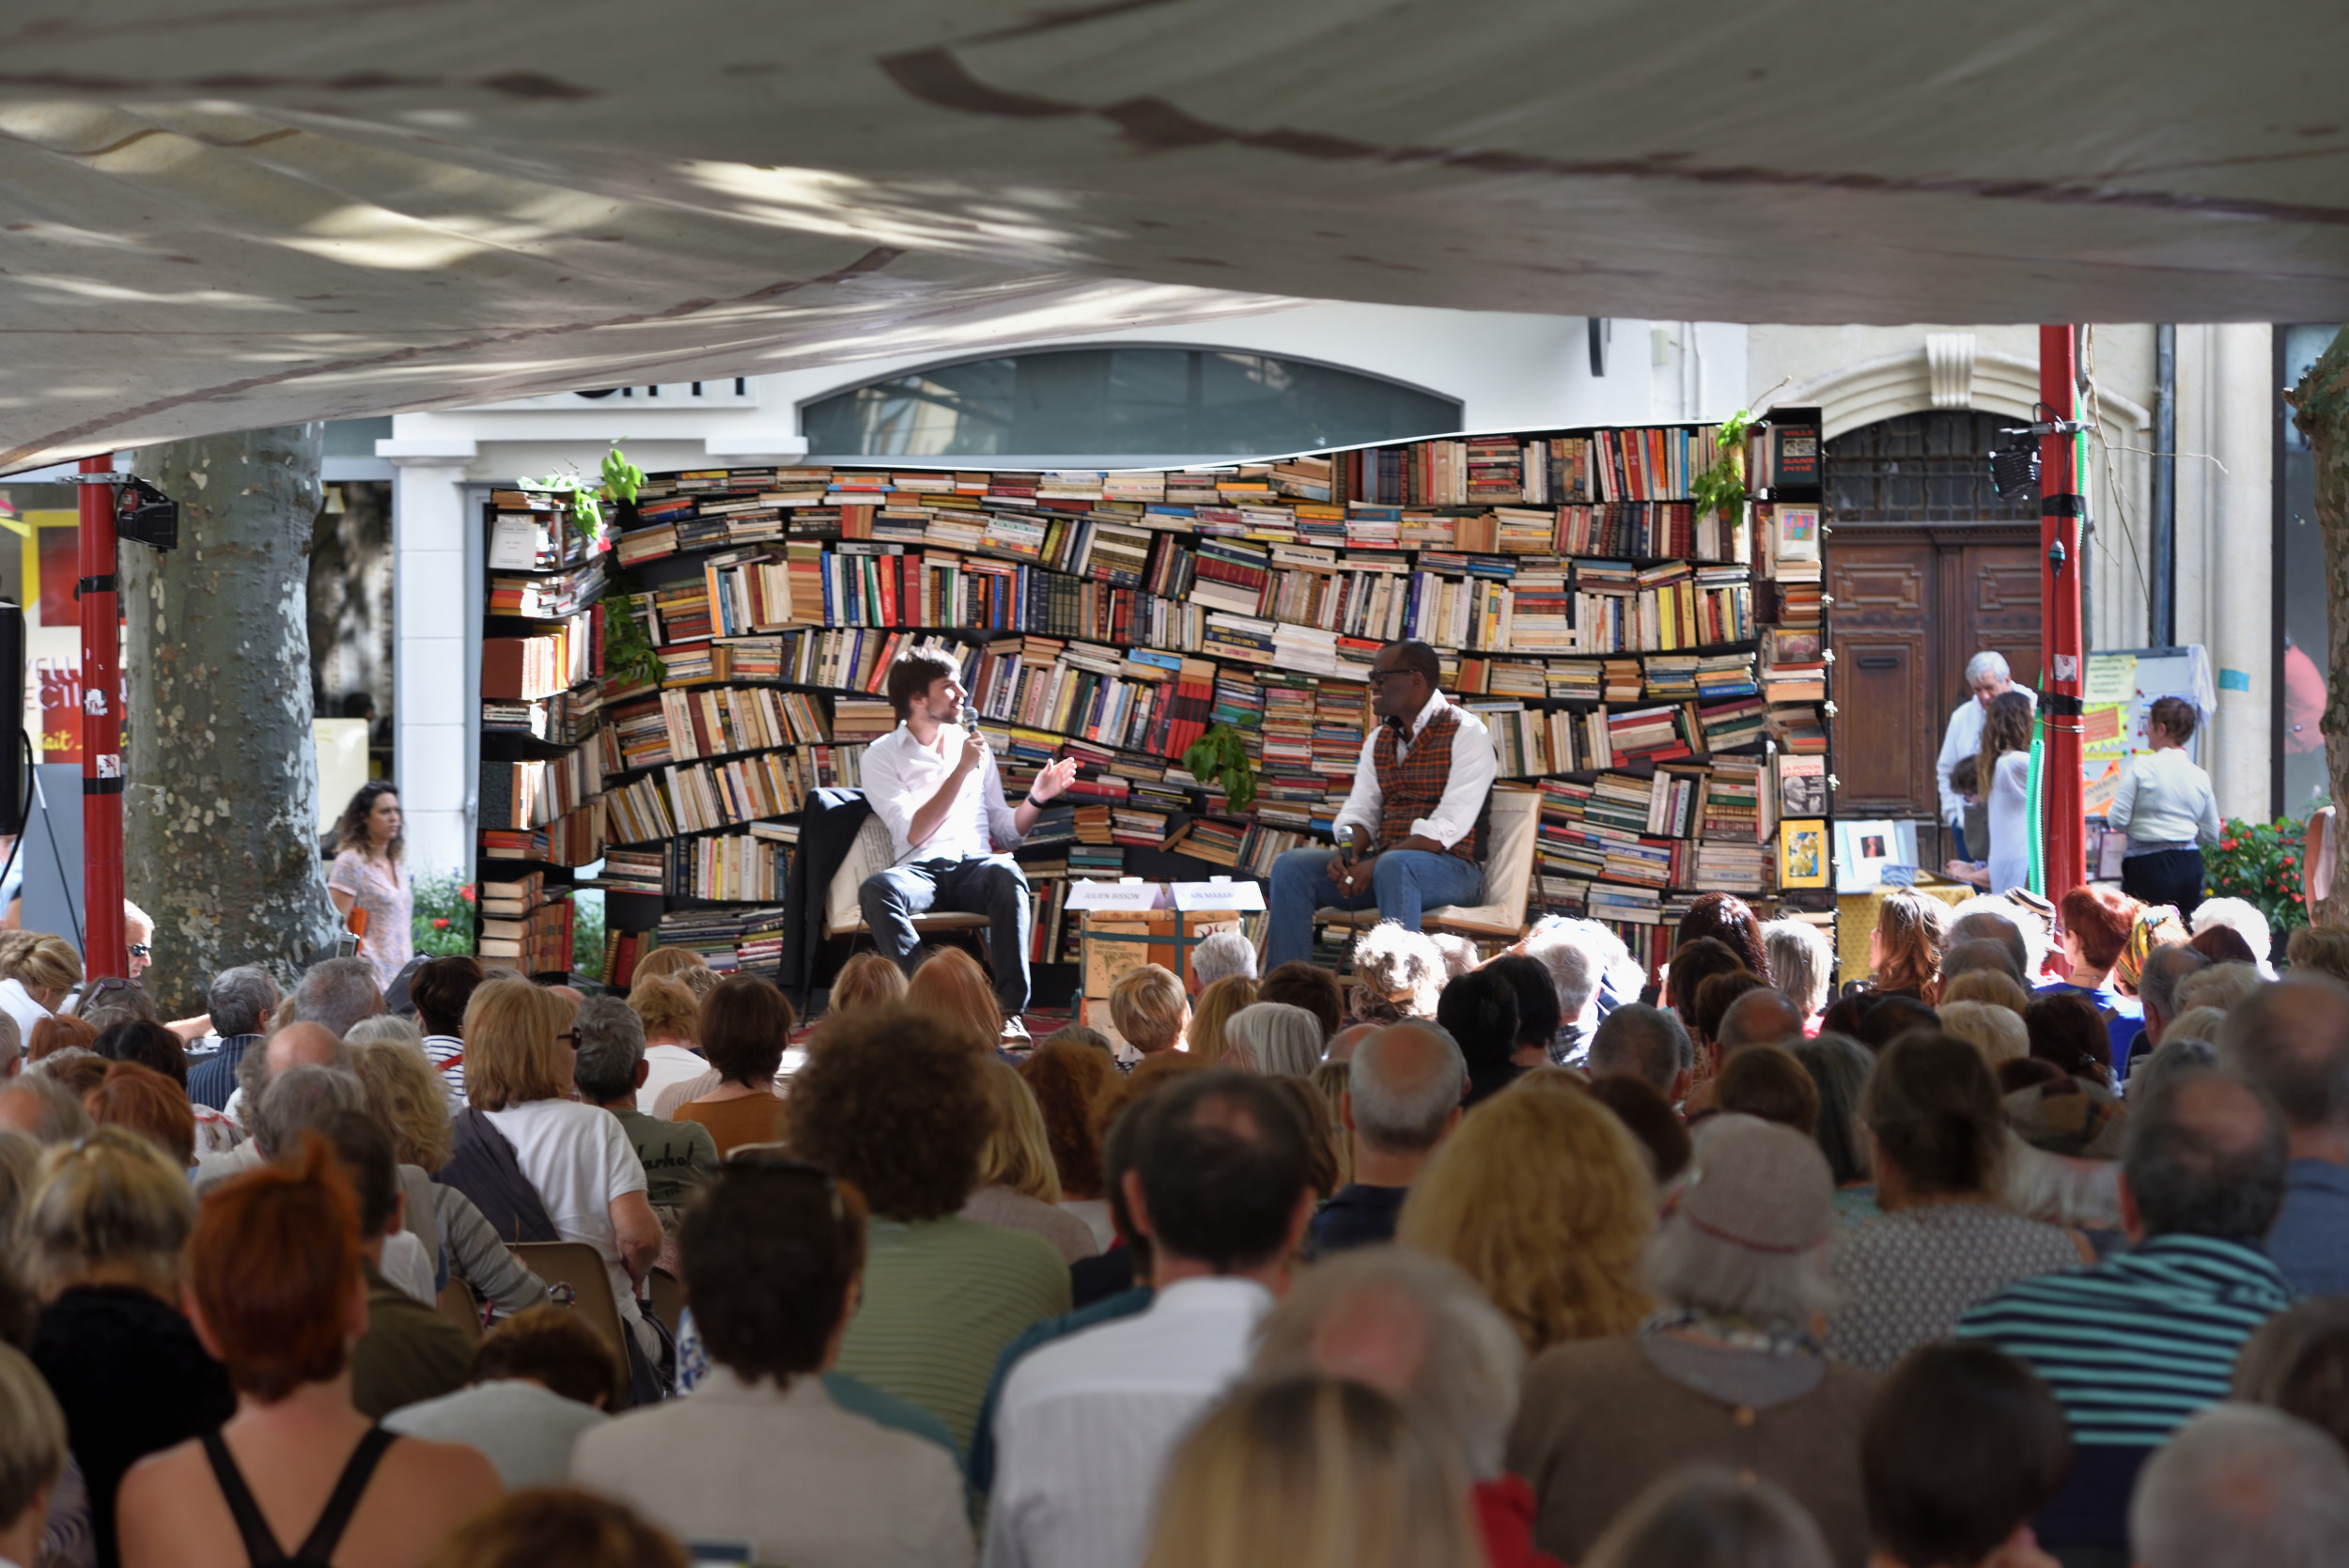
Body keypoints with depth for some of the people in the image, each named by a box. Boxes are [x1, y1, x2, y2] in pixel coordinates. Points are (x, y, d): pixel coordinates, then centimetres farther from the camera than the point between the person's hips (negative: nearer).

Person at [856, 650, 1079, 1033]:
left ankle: (1010, 1007, -41)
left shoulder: (975, 747, 23)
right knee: (877, 889, -37)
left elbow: (1005, 832, 22)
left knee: (1006, 874, -35)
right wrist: (962, 769, -7)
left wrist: (1036, 798, 3)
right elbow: (914, 833, -5)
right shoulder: (882, 756, 10)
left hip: (975, 866, 2)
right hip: (919, 870, -2)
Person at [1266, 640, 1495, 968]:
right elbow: (1360, 812, 13)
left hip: (1452, 869, -7)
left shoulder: (1466, 733, -7)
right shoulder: (1379, 740, 18)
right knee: (1291, 867, -11)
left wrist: (1375, 864, -23)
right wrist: (1346, 853, -12)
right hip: (1383, 864, 7)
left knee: (1393, 866, -40)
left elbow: (1448, 827, -17)